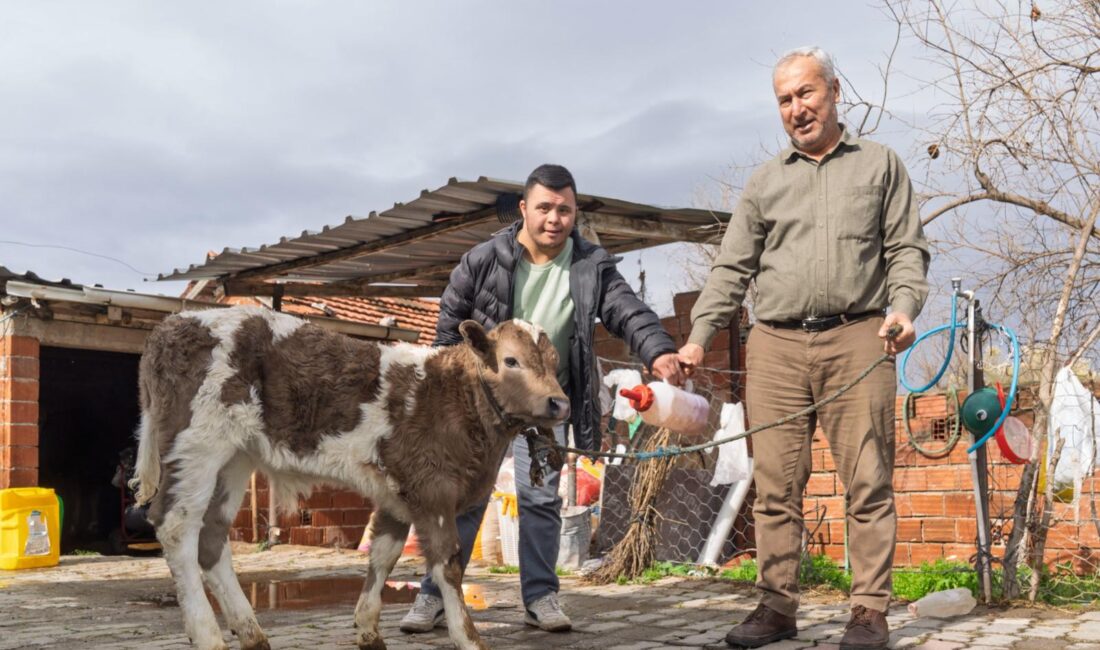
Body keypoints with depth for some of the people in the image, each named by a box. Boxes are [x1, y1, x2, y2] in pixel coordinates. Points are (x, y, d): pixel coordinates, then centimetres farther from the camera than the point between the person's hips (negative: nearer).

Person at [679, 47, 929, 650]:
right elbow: (731, 268, 14)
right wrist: (698, 337, 3)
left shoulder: (880, 164, 14)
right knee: (775, 484, 2)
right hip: (777, 345, 2)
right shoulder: (765, 181, 17)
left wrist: (905, 306, -10)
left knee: (867, 481, -4)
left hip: (857, 339, -2)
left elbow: (907, 249, 9)